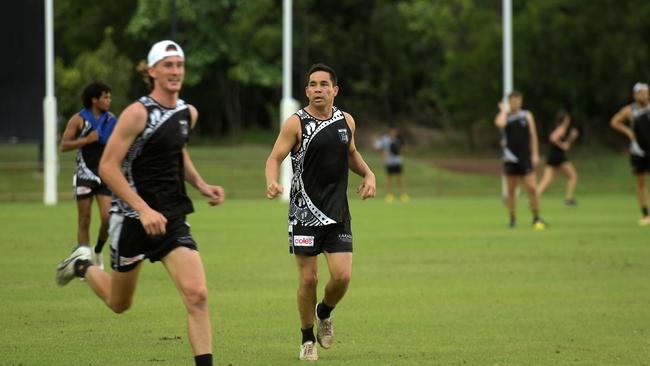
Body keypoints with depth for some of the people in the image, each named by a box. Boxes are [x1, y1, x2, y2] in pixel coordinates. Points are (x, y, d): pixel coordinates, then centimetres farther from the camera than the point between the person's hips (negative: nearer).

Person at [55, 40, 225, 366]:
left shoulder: (188, 113, 7)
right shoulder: (138, 113, -15)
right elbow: (107, 167, -18)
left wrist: (201, 186, 10)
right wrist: (144, 210, -25)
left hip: (172, 219, 5)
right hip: (132, 219, -5)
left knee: (197, 296, -14)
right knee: (119, 303, 14)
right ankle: (82, 266, 44)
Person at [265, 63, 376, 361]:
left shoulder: (346, 121, 7)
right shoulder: (296, 123, -7)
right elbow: (275, 158, -10)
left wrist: (368, 174, 6)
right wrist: (272, 182, -31)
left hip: (338, 213, 3)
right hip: (305, 213, -3)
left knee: (342, 276, -7)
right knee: (308, 278, -2)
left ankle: (325, 313, 26)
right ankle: (307, 339, 17)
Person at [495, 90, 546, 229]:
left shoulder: (527, 116, 8)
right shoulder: (504, 116, 3)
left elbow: (533, 135, 7)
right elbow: (499, 124, -22)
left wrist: (535, 154, -1)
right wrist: (504, 110, -8)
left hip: (526, 158, 0)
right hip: (510, 158, 0)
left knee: (532, 188, -8)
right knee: (511, 190, 3)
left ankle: (536, 218, 2)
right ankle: (512, 219, 14)